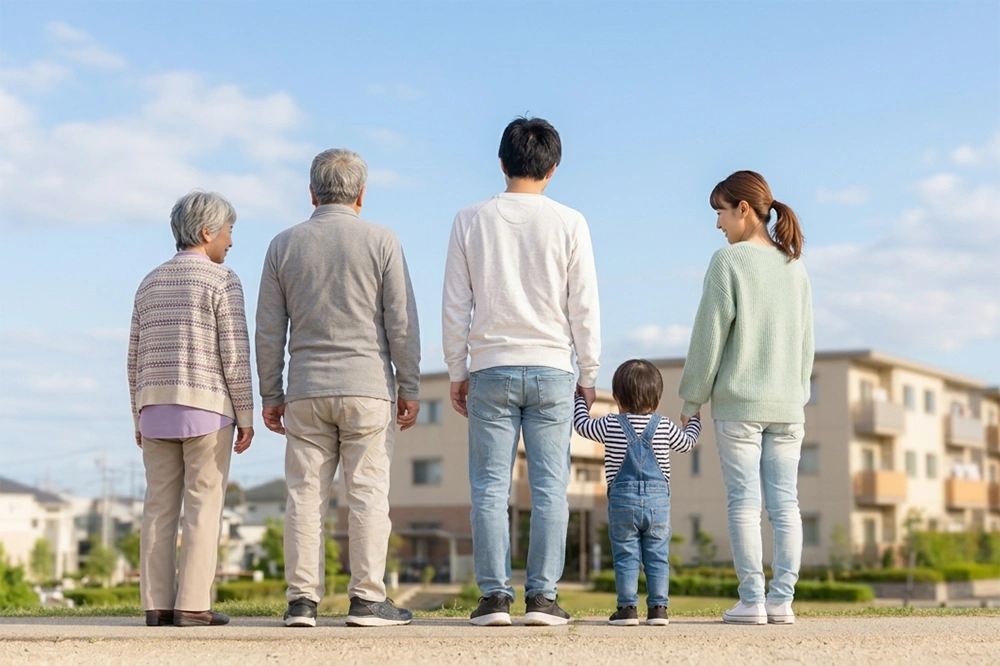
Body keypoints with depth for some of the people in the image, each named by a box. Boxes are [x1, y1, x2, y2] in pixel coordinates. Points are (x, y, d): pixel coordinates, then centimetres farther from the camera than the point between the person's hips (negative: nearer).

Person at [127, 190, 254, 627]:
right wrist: (246, 417, -6)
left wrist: (140, 420, 18)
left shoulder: (151, 283, 13)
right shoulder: (222, 280, -6)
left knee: (160, 507, 5)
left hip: (157, 409, 6)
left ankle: (157, 604, 2)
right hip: (207, 408, -5)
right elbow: (234, 355, -11)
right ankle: (193, 605, -7)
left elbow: (136, 359, 13)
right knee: (204, 505, -3)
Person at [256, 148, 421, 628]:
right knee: (368, 494, 0)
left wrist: (270, 396, 12)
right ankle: (367, 600, -1)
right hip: (367, 388, -2)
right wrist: (409, 388, 4)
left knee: (305, 496, 3)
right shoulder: (381, 241, 1)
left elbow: (268, 331, 6)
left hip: (306, 391, 2)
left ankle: (302, 600, 3)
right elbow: (401, 323, -2)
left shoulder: (284, 245, 7)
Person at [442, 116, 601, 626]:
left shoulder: (470, 221, 2)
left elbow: (454, 306, 3)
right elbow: (585, 306, 0)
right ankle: (542, 598, 2)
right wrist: (588, 375, 9)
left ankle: (495, 597, 2)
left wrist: (457, 373, 11)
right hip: (551, 369, 0)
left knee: (490, 488, 3)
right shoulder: (568, 223, 0)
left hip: (490, 370, 1)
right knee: (549, 487, 3)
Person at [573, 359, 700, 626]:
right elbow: (687, 442, 20)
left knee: (625, 557, 4)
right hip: (658, 500, 1)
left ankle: (627, 607, 1)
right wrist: (694, 418, 39)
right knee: (657, 557, 7)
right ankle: (658, 608, 4)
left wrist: (581, 399, 33)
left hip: (622, 500, -1)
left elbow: (582, 424, 15)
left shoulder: (610, 426, -1)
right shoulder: (664, 427, 3)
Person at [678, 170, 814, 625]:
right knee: (784, 503, 5)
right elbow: (805, 341, 14)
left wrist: (691, 399, -1)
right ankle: (782, 599, 4)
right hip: (788, 405, 5)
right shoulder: (795, 267, 10)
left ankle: (752, 601, -3)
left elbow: (709, 336, -8)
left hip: (738, 403, -5)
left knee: (744, 502, -2)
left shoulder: (728, 261, -8)